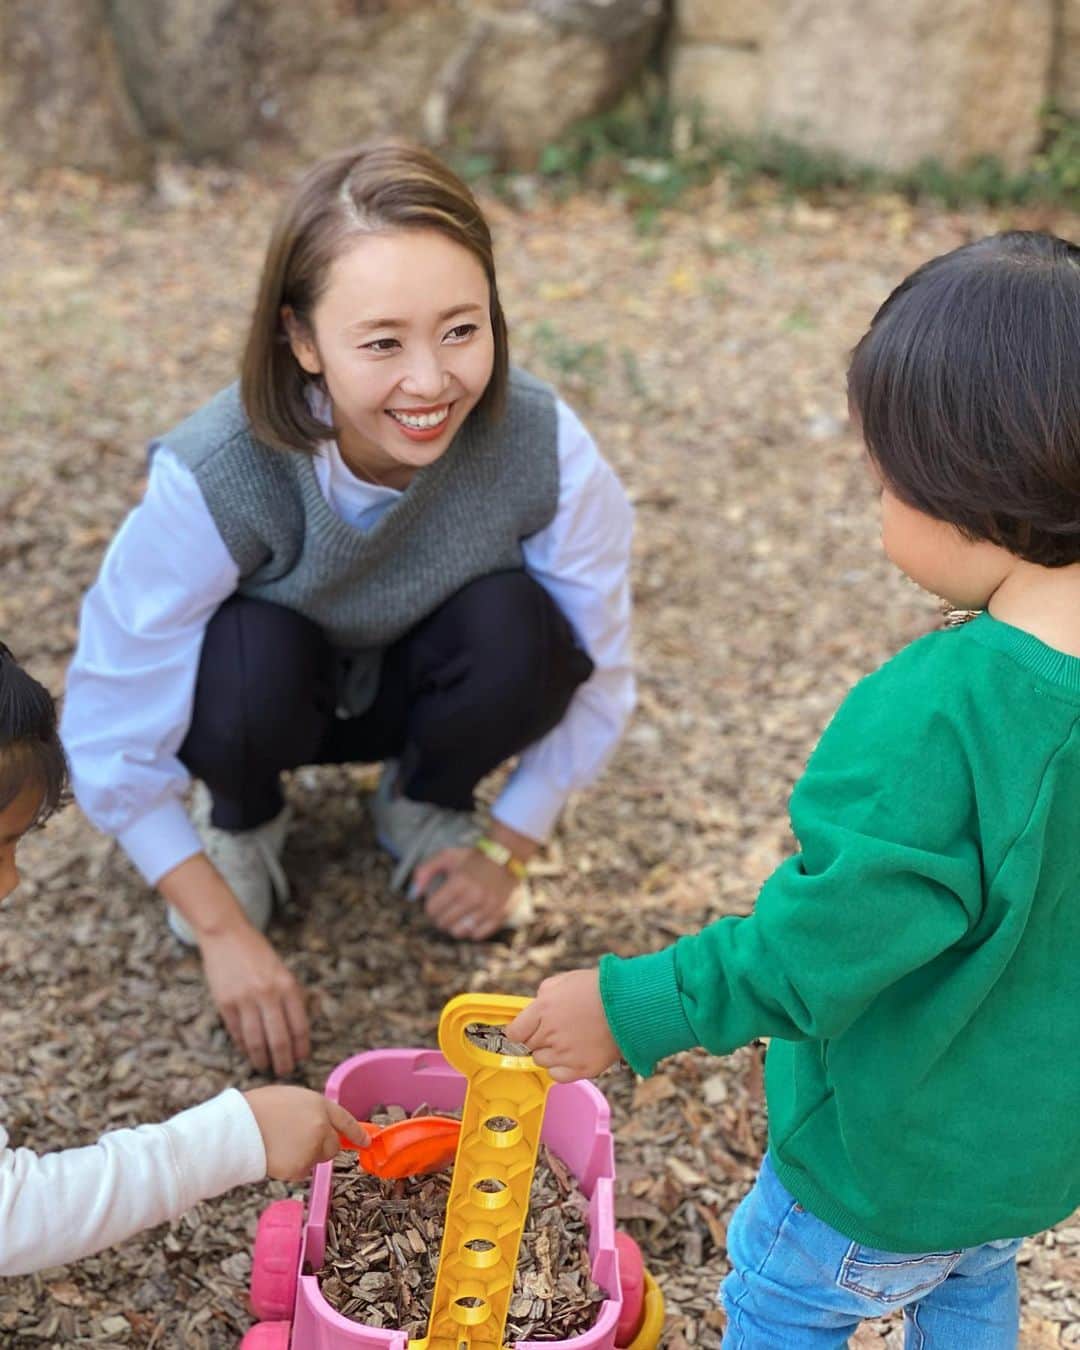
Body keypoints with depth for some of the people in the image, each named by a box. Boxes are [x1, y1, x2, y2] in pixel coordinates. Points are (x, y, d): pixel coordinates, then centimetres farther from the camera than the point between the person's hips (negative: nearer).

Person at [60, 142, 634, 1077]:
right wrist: (224, 933, -21)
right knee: (253, 656, -35)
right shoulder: (214, 480, -35)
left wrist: (509, 849, -8)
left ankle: (428, 806, 4)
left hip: (424, 686, 1)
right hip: (272, 691, -1)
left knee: (518, 630, -30)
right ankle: (243, 820, 3)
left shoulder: (544, 447, -31)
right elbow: (112, 733, -23)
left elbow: (592, 673, -14)